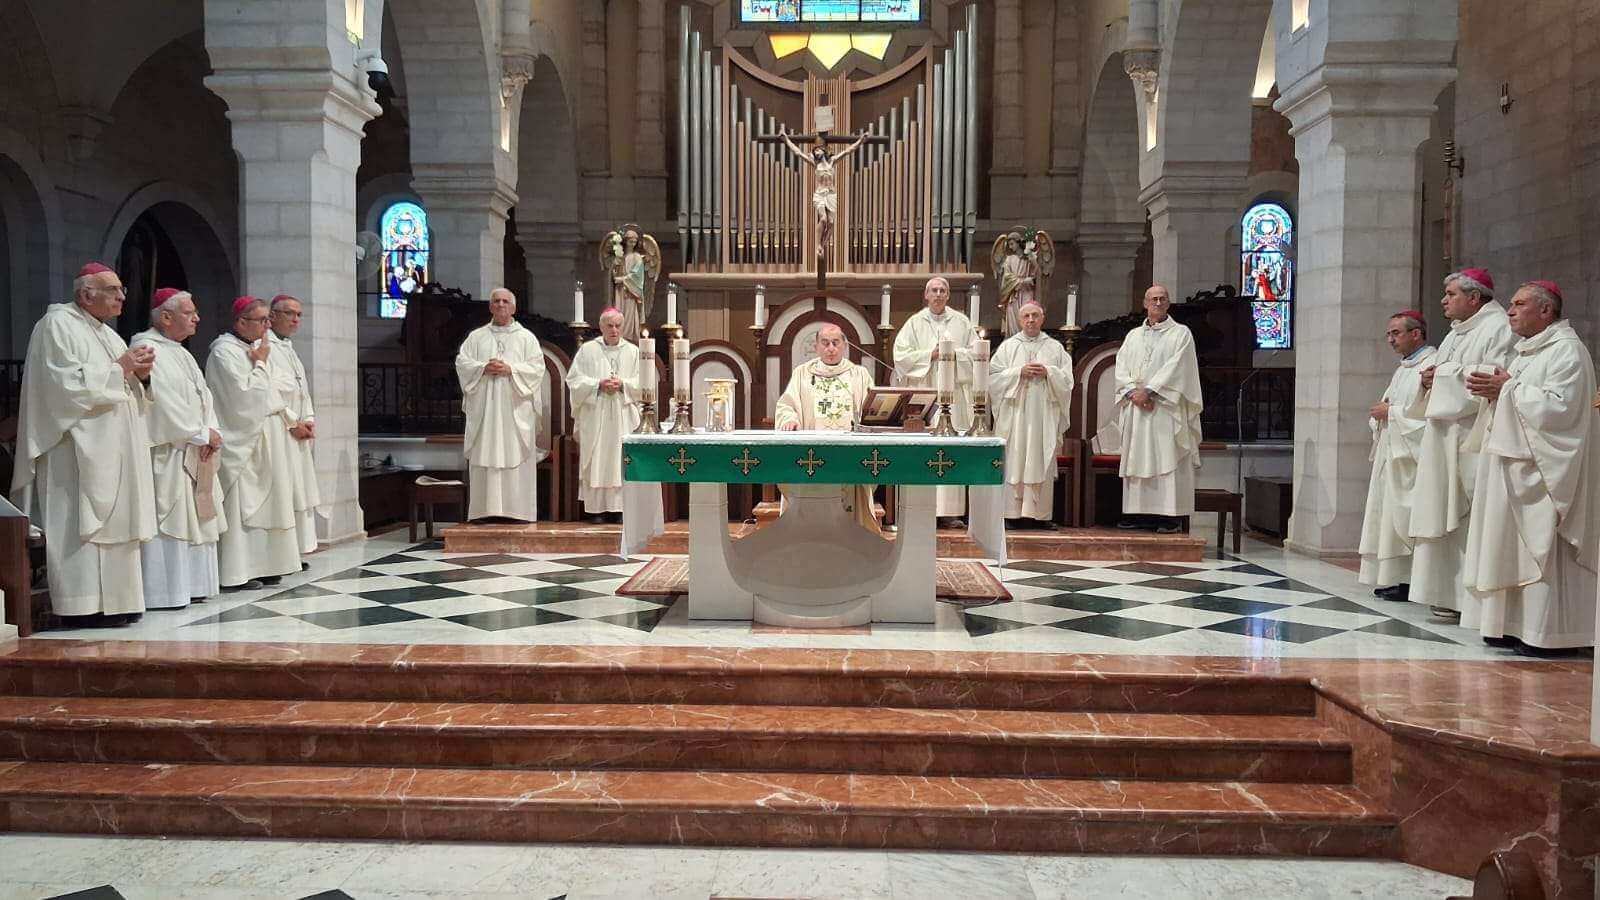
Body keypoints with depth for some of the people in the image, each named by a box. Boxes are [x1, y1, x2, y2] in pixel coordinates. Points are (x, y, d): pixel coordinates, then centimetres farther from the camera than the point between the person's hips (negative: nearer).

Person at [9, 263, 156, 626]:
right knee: (82, 525, -8)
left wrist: (138, 374, 2)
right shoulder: (57, 325, -6)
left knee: (113, 524, 7)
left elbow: (118, 390, 22)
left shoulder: (105, 332, 20)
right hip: (79, 452, -9)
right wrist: (117, 369, -13)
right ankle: (83, 605, -6)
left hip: (112, 450, 9)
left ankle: (112, 600, 11)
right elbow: (69, 384, -18)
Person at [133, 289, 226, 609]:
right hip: (166, 453, -9)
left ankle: (189, 584, 17)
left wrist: (210, 431, -4)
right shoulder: (148, 350, -11)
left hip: (193, 453, 9)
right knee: (167, 521, -8)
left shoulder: (180, 352, 18)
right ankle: (163, 592, -4)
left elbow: (203, 396, 14)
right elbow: (165, 403, -18)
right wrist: (203, 434, -13)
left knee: (193, 519, 11)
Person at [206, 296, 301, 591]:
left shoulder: (253, 348, 15)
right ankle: (237, 573, -3)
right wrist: (260, 364, -9)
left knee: (261, 502, 9)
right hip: (241, 441, -9)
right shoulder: (224, 351, -11)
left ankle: (261, 565, 15)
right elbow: (244, 395, -18)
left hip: (262, 439, 9)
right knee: (242, 504, -7)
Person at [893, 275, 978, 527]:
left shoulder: (962, 322, 11)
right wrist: (930, 354, -10)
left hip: (953, 396, 1)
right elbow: (901, 355, 0)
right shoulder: (914, 323, 8)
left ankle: (950, 510, 0)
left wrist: (954, 353, -9)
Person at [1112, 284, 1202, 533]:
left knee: (1167, 461, -8)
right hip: (1136, 408, 5)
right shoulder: (1133, 335, 17)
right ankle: (1139, 513, 7)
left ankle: (1171, 516, -8)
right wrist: (1133, 392, -10)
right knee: (1137, 460, 3)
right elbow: (1121, 367, 7)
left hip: (1166, 407, -4)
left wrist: (1149, 390, -16)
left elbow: (1175, 367, -8)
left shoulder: (1181, 333, 4)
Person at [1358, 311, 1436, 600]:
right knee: (1390, 515, 8)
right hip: (1391, 453, 10)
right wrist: (1381, 411, 4)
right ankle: (1391, 578, 12)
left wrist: (1391, 412, -12)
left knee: (1404, 516, -8)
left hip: (1410, 454, -10)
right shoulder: (1403, 369, 20)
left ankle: (1406, 580, -4)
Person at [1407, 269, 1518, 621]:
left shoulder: (1499, 328, -6)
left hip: (1472, 439, -9)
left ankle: (1471, 593, -4)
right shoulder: (1455, 334, 21)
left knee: (1468, 516, -8)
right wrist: (1431, 380, 5)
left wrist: (1445, 374, -11)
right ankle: (1449, 592, 11)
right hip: (1445, 438, 9)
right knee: (1444, 513, 7)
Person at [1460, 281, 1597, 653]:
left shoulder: (1568, 350, -10)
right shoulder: (1526, 351, 19)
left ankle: (1546, 630, -2)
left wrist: (1507, 388, -14)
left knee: (1541, 546, -7)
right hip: (1513, 464, 9)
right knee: (1512, 546, 8)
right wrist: (1493, 388, 3)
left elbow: (1558, 405, -21)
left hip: (1543, 467, -9)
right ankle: (1514, 624, 12)